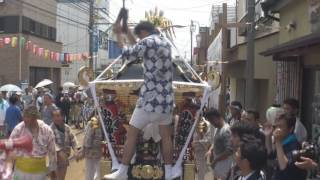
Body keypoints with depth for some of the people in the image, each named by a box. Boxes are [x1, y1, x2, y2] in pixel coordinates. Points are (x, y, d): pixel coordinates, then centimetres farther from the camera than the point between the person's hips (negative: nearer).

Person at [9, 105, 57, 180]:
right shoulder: (18, 129, -14)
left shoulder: (47, 130, -12)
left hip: (39, 171, 0)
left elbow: (52, 151, -1)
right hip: (21, 171, 0)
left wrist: (53, 170, 6)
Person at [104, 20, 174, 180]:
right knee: (166, 135, 15)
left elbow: (127, 54, 0)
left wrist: (119, 34, 11)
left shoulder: (147, 41, -9)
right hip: (166, 98, 7)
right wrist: (127, 33, 34)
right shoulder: (165, 43, 14)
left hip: (150, 98, -7)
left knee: (131, 134, 3)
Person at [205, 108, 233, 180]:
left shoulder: (226, 130, -23)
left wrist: (215, 160, -21)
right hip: (217, 161, 9)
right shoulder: (217, 128, 7)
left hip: (224, 162, -9)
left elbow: (229, 151, -27)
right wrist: (210, 150, 4)